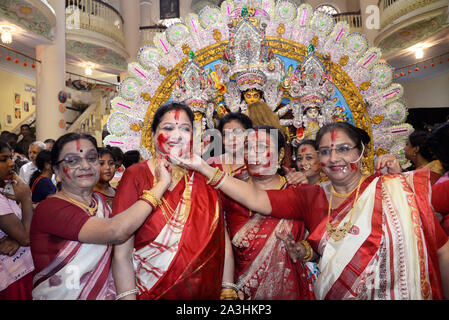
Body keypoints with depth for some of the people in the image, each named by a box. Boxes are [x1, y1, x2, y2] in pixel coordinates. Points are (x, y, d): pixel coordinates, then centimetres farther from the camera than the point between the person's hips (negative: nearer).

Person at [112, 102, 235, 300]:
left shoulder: (205, 176, 0)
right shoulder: (136, 175, -9)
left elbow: (223, 240, -1)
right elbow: (121, 255, -12)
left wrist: (228, 291, -5)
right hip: (150, 294, -3)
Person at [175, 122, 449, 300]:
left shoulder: (392, 189, -9)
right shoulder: (310, 198, -3)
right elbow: (256, 199, -11)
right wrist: (203, 167, -17)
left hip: (398, 294, -2)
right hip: (333, 295, 2)